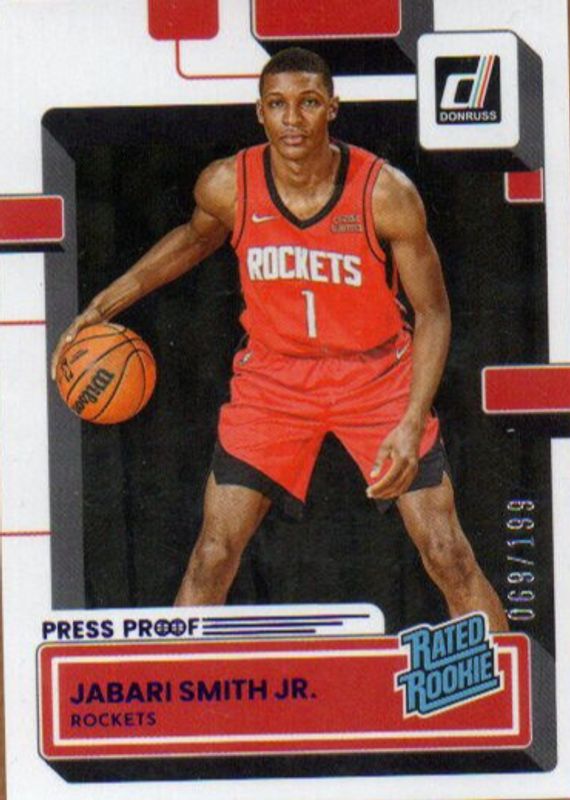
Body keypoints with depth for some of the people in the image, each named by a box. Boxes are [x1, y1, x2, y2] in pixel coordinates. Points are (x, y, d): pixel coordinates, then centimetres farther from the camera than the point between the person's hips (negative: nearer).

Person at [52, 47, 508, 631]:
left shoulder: (386, 193, -20)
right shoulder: (227, 186, -14)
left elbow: (431, 313, -11)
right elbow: (196, 238, 12)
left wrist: (412, 424, -21)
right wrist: (104, 305, 9)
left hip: (377, 374, -1)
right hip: (273, 376, 2)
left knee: (447, 556, -2)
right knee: (212, 557, -2)